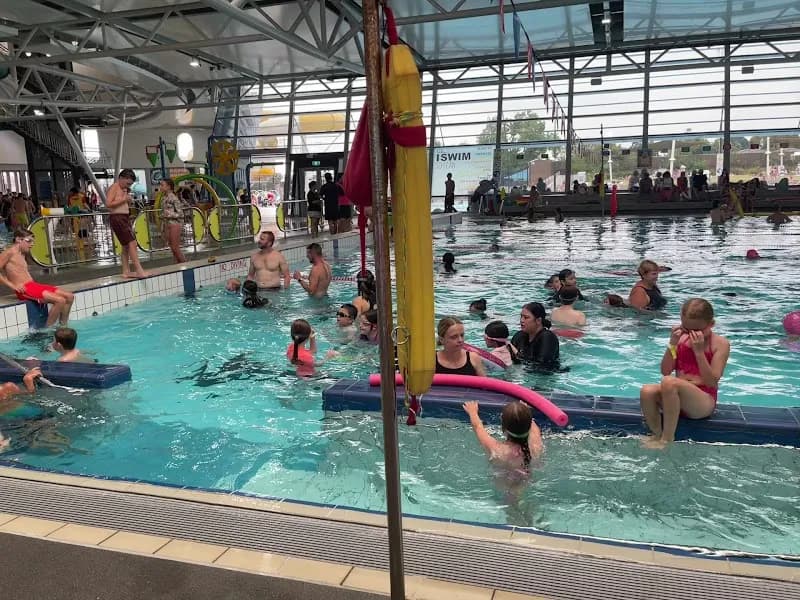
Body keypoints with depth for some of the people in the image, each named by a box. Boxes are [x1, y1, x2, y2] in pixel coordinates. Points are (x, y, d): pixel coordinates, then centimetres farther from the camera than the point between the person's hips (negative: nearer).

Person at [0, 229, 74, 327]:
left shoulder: (21, 254, 21)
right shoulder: (10, 252, -5)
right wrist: (13, 286, -16)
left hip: (34, 285, 9)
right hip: (25, 289, -9)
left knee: (69, 296, 1)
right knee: (60, 300, -24)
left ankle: (63, 326, 6)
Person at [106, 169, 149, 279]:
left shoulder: (124, 189, 18)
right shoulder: (114, 187, -7)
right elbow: (108, 204, -18)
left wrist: (129, 200, 6)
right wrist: (123, 200, -16)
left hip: (125, 218, 9)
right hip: (117, 218, -9)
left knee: (126, 246, 10)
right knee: (132, 242, -15)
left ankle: (126, 271, 14)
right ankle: (139, 270, -18)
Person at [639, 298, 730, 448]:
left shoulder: (720, 344, -5)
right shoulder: (681, 339, 6)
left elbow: (712, 382, -13)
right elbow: (665, 371, 3)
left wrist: (699, 351, -20)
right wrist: (672, 344, -9)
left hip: (704, 402, -4)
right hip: (678, 395, 4)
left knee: (669, 382, -35)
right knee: (647, 391, -30)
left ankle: (667, 438, -22)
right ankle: (656, 435, -8)